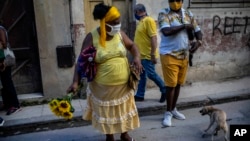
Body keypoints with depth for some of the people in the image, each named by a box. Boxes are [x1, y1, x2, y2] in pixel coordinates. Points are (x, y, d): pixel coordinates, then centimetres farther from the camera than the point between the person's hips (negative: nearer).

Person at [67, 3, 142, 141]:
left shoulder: (120, 34, -3)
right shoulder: (91, 37, -15)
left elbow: (132, 45, 11)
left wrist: (137, 57, -10)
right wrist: (76, 82, -23)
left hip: (123, 84, 3)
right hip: (103, 86, -3)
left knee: (123, 109, 18)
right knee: (106, 112, 15)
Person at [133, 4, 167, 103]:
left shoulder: (148, 20, -15)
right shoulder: (141, 21, 14)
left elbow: (153, 37, -21)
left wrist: (153, 54, -24)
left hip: (148, 55, -9)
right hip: (141, 55, 9)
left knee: (151, 74, -3)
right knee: (142, 75, 11)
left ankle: (164, 90, 16)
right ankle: (140, 95, 19)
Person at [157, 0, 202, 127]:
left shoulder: (188, 14, 9)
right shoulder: (163, 14, -8)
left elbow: (197, 31, 11)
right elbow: (166, 31, -25)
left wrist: (198, 41, -11)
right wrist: (184, 26, -15)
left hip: (184, 55, 5)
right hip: (169, 55, -5)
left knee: (178, 84, 13)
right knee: (171, 85, -1)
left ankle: (173, 109, 30)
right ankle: (168, 112, 15)